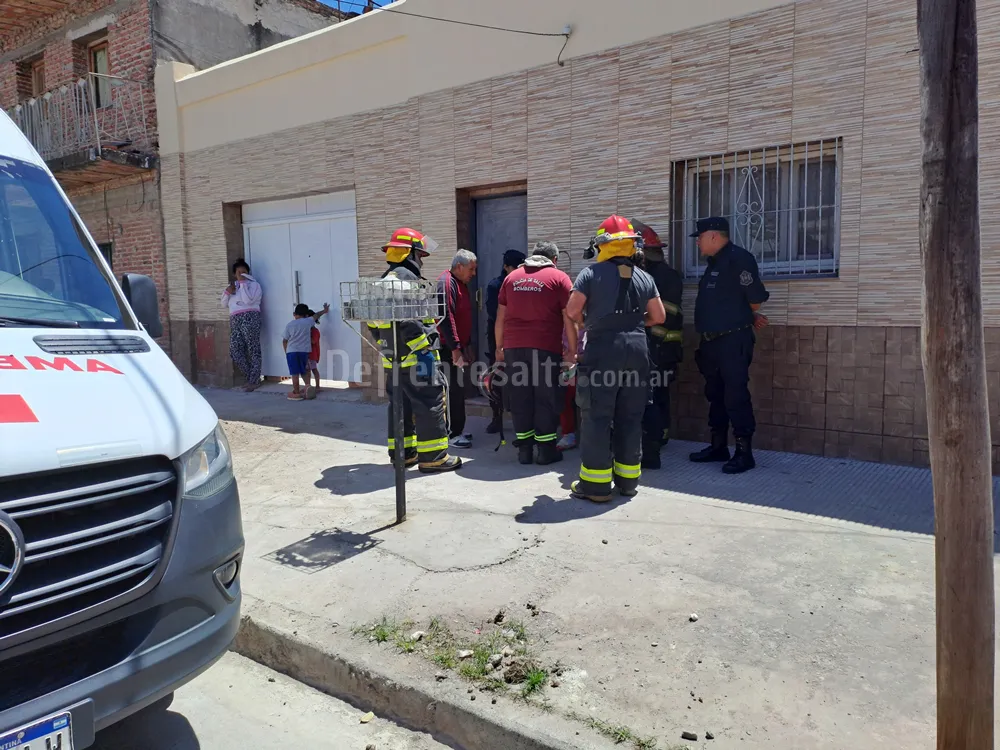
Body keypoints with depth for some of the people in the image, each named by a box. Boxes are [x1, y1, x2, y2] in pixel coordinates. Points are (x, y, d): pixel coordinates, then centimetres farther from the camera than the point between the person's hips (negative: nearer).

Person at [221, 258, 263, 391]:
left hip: (249, 319, -7)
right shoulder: (233, 285, 25)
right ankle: (251, 378, 11)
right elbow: (224, 304, 22)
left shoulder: (254, 284, 4)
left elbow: (248, 300, -14)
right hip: (235, 321, 7)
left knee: (253, 351, -6)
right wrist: (227, 291, 6)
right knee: (235, 352, 1)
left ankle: (254, 381, -3)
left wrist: (243, 282, -9)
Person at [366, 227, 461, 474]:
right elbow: (408, 321, -25)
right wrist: (424, 348, -19)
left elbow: (373, 321, 19)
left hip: (392, 358, 10)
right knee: (429, 405, -4)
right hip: (415, 356, -10)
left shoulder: (384, 281, 17)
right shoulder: (406, 278, -14)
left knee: (400, 405, 16)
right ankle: (433, 456, 0)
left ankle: (401, 452, 24)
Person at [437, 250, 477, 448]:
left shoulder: (461, 284, 16)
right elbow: (446, 318, -23)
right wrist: (455, 348, -25)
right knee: (452, 391, -6)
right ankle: (451, 434, 0)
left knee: (458, 389, 13)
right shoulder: (446, 283, -15)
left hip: (458, 346, 10)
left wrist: (467, 345, 23)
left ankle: (457, 430, 22)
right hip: (449, 348, -10)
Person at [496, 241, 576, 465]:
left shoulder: (511, 277, 13)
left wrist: (499, 346, 19)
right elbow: (569, 318, -3)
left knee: (519, 397, 8)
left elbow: (500, 316, 13)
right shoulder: (558, 278, 1)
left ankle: (524, 448, 13)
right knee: (546, 398, 4)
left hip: (513, 346, 4)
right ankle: (546, 449, 7)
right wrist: (573, 350, 1)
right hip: (545, 347, -3)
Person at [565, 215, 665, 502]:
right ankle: (628, 478, 20)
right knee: (630, 416, 11)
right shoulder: (644, 277, 9)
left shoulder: (592, 273, -3)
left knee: (597, 416, 1)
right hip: (637, 347, 5)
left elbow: (573, 310, -8)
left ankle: (596, 482, 3)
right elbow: (658, 317, 11)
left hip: (603, 347, -4)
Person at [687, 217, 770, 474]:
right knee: (715, 395, 14)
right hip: (711, 341, 10)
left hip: (733, 341, -10)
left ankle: (744, 453, 0)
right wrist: (750, 317, 10)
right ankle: (718, 447, 24)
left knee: (736, 396, -7)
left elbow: (756, 297, -14)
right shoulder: (715, 262, 17)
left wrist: (747, 318, 5)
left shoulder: (738, 258, -13)